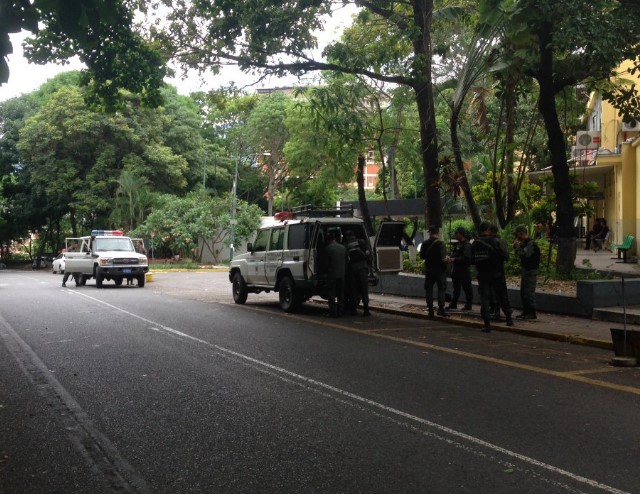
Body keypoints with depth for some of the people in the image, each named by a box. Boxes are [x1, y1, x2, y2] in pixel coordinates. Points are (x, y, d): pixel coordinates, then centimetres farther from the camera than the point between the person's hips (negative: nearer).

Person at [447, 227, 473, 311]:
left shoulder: (467, 245, -13)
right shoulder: (457, 244, 15)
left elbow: (466, 258, -22)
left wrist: (454, 259, -21)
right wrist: (450, 257, -1)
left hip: (464, 270, -9)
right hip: (456, 269, 9)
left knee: (467, 288, 0)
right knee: (456, 288, 15)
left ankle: (468, 305, 6)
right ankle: (453, 304, 22)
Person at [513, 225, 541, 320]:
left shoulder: (531, 243, -16)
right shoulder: (525, 243, 13)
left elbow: (524, 255, -25)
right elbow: (521, 254, 17)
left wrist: (517, 247, -14)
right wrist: (517, 246, 2)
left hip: (531, 271, -10)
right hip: (525, 270, 10)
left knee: (529, 292, -9)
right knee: (523, 292, 13)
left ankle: (532, 313, -4)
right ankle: (526, 312, 20)